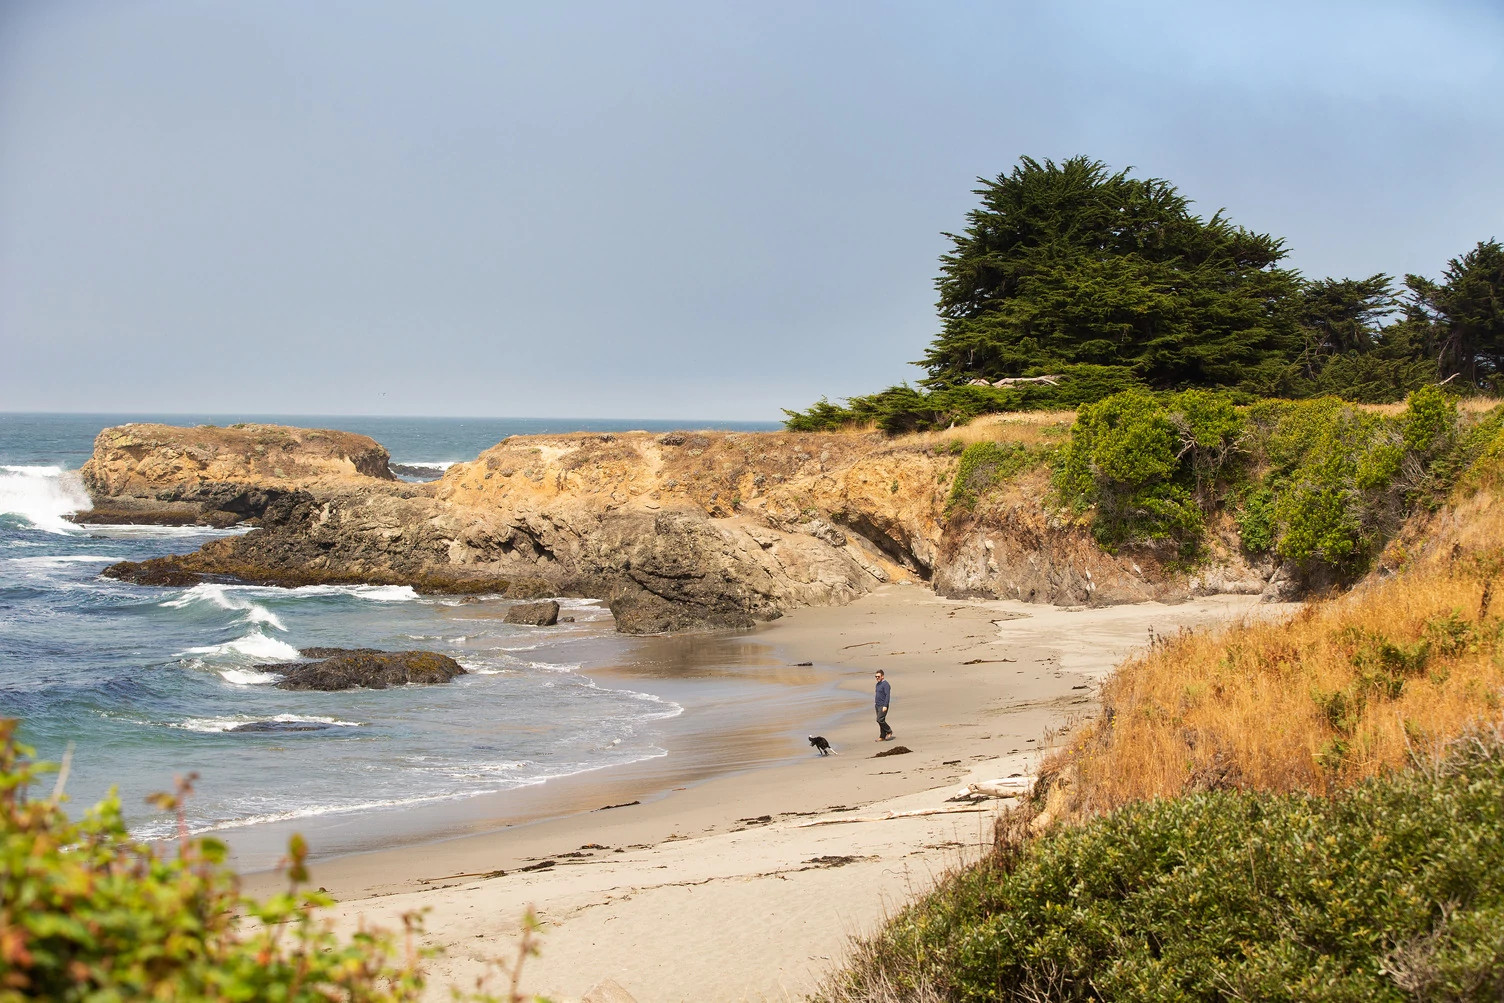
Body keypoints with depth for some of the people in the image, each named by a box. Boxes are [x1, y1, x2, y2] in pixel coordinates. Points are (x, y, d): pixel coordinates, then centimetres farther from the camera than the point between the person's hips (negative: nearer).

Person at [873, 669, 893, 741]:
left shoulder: (885, 684, -13)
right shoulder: (878, 684, 15)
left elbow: (888, 695, -19)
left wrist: (885, 706, -24)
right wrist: (875, 703, 21)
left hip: (883, 706, -9)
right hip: (877, 705, 9)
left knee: (880, 720, -15)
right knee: (881, 721, 8)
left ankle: (889, 731, 3)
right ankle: (882, 737, 11)